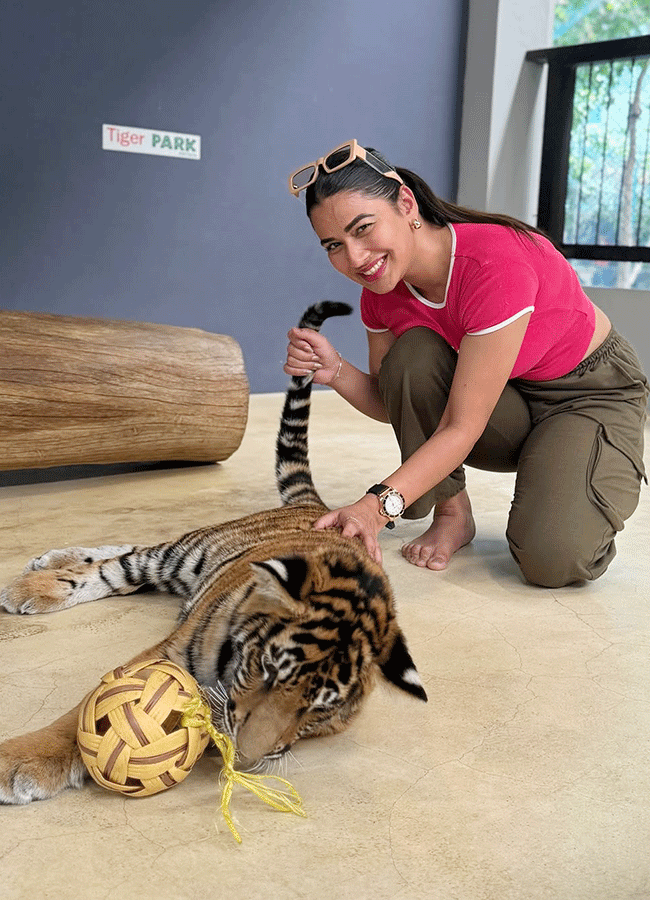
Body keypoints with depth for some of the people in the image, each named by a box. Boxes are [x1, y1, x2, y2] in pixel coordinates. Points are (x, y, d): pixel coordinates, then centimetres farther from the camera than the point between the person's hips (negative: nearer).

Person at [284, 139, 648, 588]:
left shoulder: (496, 262, -34)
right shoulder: (383, 292, -13)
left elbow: (462, 427, -34)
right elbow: (392, 403, -2)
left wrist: (379, 503, -44)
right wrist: (336, 371, -23)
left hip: (594, 390, -5)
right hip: (510, 403, 6)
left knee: (554, 559, -29)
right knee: (412, 354, -26)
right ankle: (452, 512, -8)